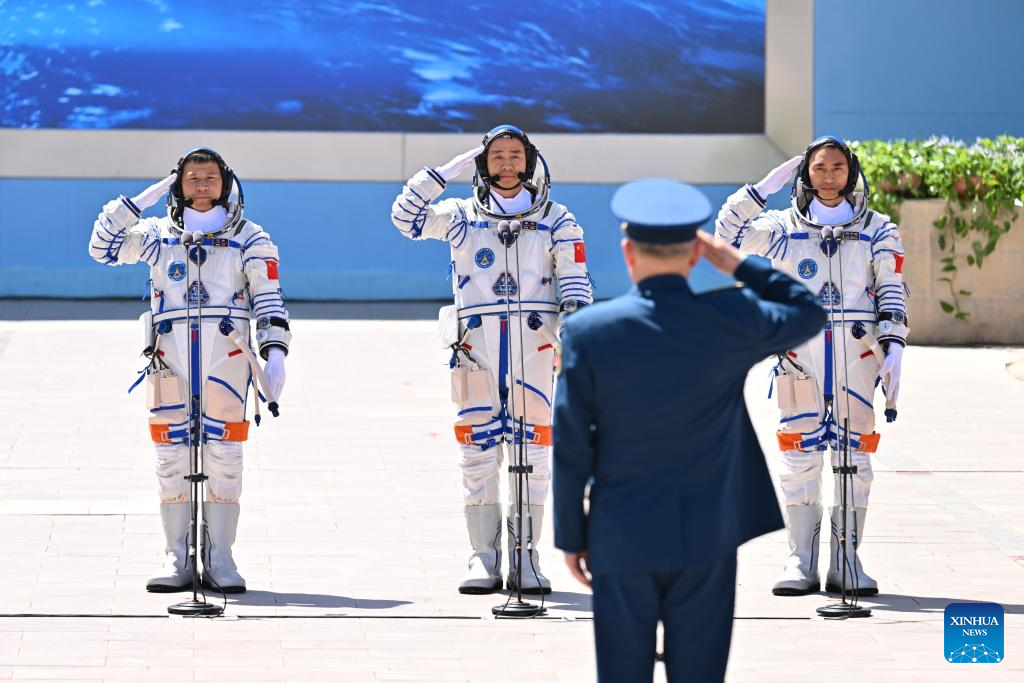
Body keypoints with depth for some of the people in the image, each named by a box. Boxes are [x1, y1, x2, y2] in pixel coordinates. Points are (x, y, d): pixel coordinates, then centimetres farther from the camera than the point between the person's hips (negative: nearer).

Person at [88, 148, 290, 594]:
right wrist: (139, 201, 5)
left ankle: (219, 559, 1)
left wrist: (275, 353, -5)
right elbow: (103, 247, 11)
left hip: (226, 360, -2)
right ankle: (177, 560, 4)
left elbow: (268, 301, 7)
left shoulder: (249, 239, 10)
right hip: (170, 358, 2)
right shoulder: (158, 235, 16)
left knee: (223, 458, -4)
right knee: (171, 458, 0)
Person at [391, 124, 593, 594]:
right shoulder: (463, 218, 10)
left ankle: (526, 558, 4)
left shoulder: (556, 221, 9)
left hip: (534, 348, 0)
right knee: (478, 456, -1)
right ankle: (483, 559, 4)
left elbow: (575, 284, 6)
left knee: (532, 455, -1)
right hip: (477, 349, 0)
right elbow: (406, 216, -1)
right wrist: (449, 169, -3)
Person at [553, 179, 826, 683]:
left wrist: (570, 536, 4)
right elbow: (809, 313, 12)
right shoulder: (731, 320, -9)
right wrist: (736, 264, 7)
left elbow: (570, 448, -7)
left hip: (622, 540, -1)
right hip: (706, 538, 1)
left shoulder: (588, 331, -11)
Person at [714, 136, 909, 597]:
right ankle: (801, 563, 3)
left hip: (857, 352, 0)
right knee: (800, 456, -2)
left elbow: (892, 294, 6)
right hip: (801, 351, 0)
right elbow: (729, 231, -1)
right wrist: (767, 186, -2)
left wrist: (893, 350, -5)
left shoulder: (877, 231, 9)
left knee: (854, 459, 1)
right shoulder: (784, 227, 9)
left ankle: (846, 563, 6)